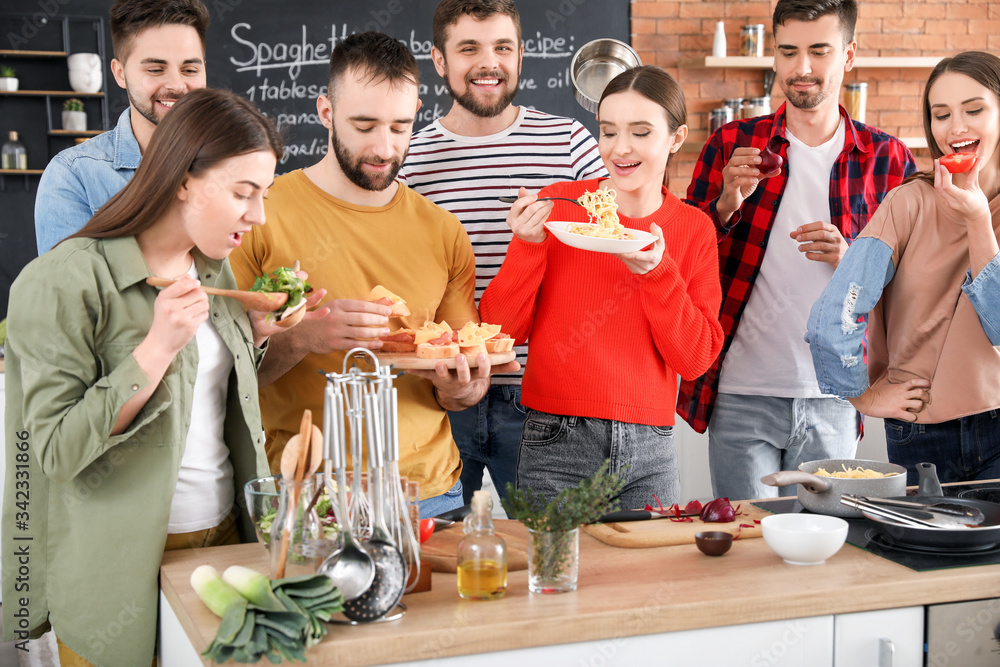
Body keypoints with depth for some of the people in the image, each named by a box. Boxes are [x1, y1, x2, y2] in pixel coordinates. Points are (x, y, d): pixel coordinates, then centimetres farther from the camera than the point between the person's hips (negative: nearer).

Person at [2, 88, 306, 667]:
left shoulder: (216, 269, 7)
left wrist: (258, 332, 0)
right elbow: (55, 450, -20)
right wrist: (158, 347, -26)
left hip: (225, 536, 7)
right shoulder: (65, 282, -16)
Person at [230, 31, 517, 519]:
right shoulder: (262, 216, -5)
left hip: (427, 489, 3)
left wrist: (459, 388, -12)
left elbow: (462, 388, 11)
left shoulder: (444, 233, 7)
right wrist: (302, 338, -26)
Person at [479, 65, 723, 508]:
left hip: (649, 453, 2)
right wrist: (528, 245, -14)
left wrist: (656, 272, -14)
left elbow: (695, 359, -2)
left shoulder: (694, 229, 5)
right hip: (556, 444, -2)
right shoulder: (557, 205, -1)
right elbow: (501, 330, 0)